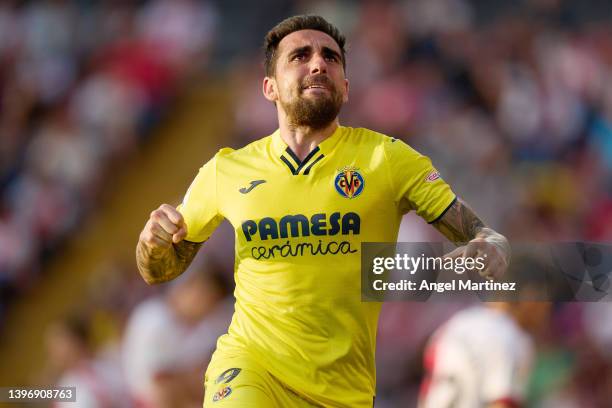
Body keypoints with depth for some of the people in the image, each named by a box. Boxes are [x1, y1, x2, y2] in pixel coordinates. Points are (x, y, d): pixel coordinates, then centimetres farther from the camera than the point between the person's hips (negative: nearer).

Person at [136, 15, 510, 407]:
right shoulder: (225, 170, 4)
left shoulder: (387, 157, -1)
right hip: (249, 364, -1)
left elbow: (485, 235, -3)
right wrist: (153, 240, -7)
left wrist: (490, 252, -27)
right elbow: (160, 271, 17)